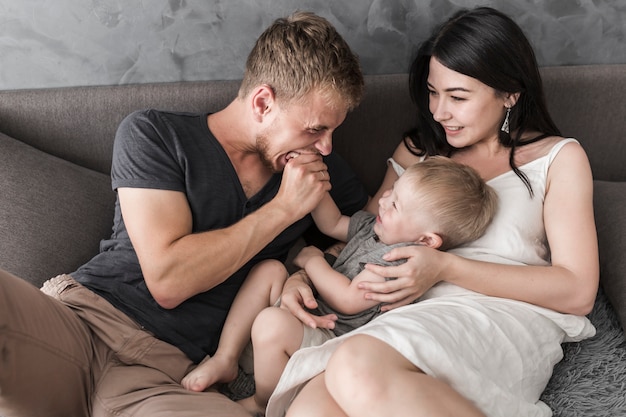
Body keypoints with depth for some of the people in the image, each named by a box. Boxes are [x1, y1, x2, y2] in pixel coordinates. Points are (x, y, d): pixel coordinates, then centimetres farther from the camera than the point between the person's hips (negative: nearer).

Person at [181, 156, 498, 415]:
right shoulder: (374, 226, 3)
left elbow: (348, 300, -25)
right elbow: (332, 224, 18)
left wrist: (312, 261, -12)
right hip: (309, 311, 10)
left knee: (271, 323, -33)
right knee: (269, 270, 0)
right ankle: (225, 360, -2)